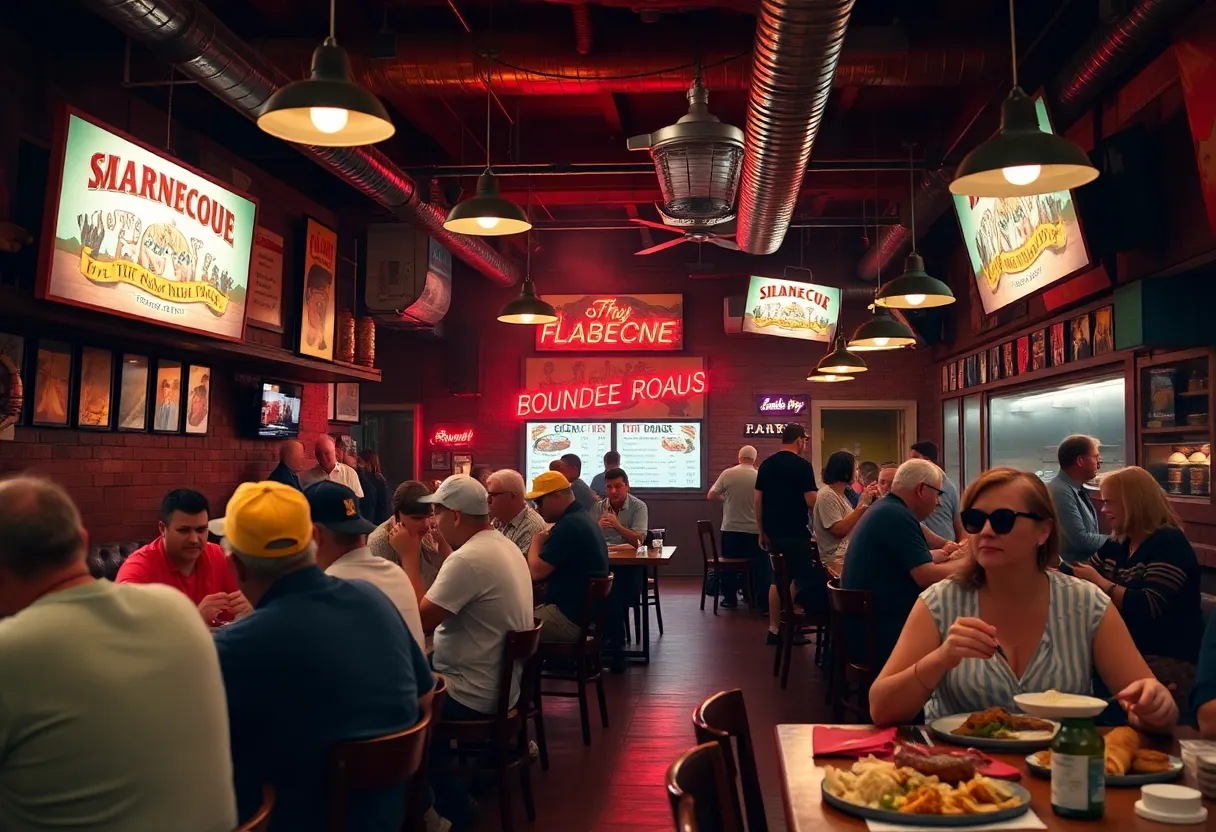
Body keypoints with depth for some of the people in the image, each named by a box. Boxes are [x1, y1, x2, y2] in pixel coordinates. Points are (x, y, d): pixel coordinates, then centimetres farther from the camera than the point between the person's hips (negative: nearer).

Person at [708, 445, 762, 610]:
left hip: (730, 530, 1)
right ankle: (764, 604, 4)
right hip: (754, 531, -1)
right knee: (758, 567, 6)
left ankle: (730, 598, 24)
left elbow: (711, 496, -1)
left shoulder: (727, 474, -8)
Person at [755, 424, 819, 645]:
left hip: (773, 532, 7)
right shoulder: (802, 465, -11)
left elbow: (757, 500, 9)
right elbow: (811, 501, -16)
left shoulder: (766, 464, 8)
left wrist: (762, 531, 16)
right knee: (799, 580, 4)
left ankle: (774, 629, 15)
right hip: (795, 532, -6)